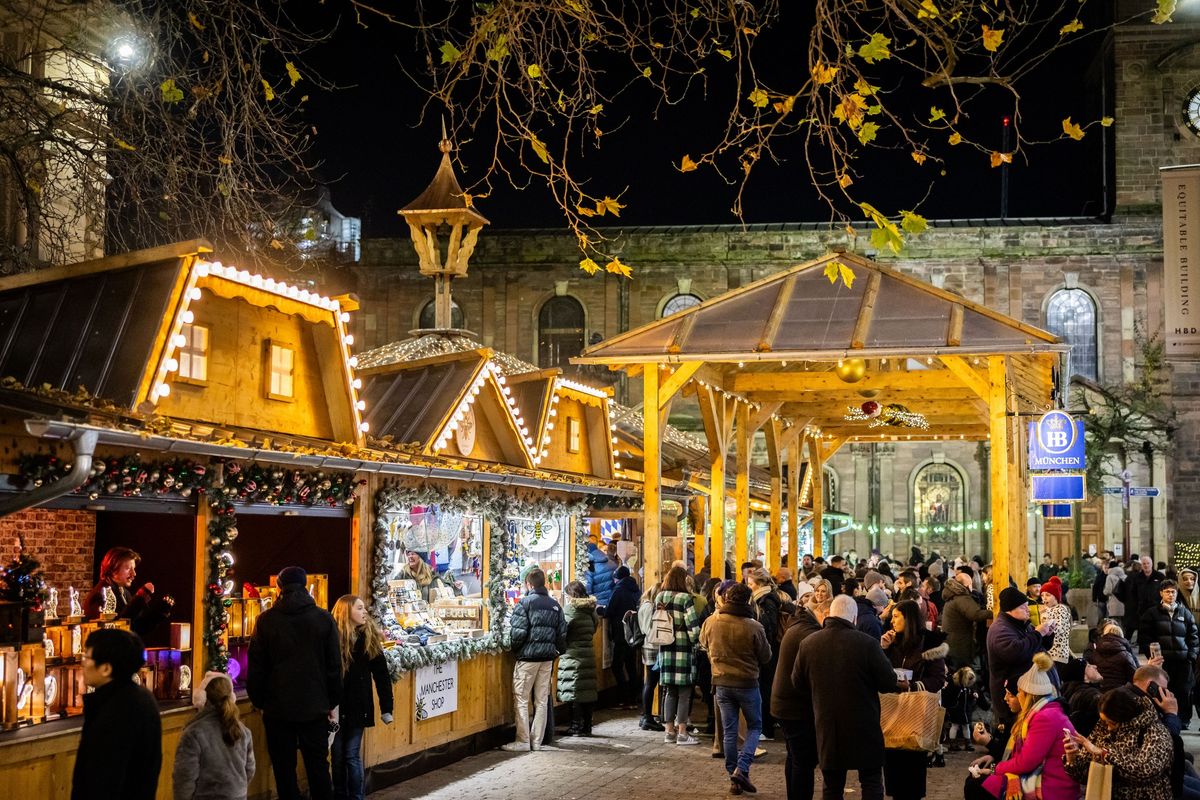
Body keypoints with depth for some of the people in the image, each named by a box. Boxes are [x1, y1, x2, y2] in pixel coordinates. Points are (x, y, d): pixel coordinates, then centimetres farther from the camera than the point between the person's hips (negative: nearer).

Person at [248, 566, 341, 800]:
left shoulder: (266, 620, -4)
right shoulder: (324, 619, -2)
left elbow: (256, 667, -1)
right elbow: (334, 666, 1)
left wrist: (259, 701, 9)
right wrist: (333, 703, 9)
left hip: (278, 709, -1)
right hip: (315, 708, 1)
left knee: (284, 771, 6)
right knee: (318, 768, 9)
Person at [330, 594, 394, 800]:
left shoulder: (370, 639, 0)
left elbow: (381, 675, 1)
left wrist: (386, 708, -2)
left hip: (358, 706, 0)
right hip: (335, 706, 0)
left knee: (352, 755, 2)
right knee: (338, 756, 8)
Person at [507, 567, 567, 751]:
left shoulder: (525, 603, -9)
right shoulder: (555, 605, 9)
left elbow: (519, 632, -14)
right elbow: (562, 632, 9)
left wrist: (514, 649, 2)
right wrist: (560, 651, 20)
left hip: (528, 656, -6)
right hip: (547, 658, 6)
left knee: (521, 699, 1)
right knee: (542, 700, 9)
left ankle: (523, 741, 0)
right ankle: (537, 741, 11)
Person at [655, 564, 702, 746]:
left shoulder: (659, 598, 8)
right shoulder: (685, 598, -10)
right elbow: (693, 625, -13)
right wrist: (696, 643, 0)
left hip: (665, 649, 6)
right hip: (683, 649, -6)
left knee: (669, 691, 12)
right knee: (684, 692, 1)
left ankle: (669, 731, 13)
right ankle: (682, 733, 1)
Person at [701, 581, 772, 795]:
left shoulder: (711, 622, -8)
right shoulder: (754, 627, -19)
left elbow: (703, 643, 14)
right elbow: (766, 657, -7)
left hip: (722, 682, 3)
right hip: (747, 682, -3)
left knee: (729, 731, 11)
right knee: (754, 727, 13)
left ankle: (734, 778, 14)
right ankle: (741, 769, -5)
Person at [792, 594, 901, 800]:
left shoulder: (808, 643, -5)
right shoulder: (867, 643, -16)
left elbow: (797, 681, 8)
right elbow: (889, 682, -11)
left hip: (827, 727, 3)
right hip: (863, 727, -3)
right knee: (871, 783, 9)